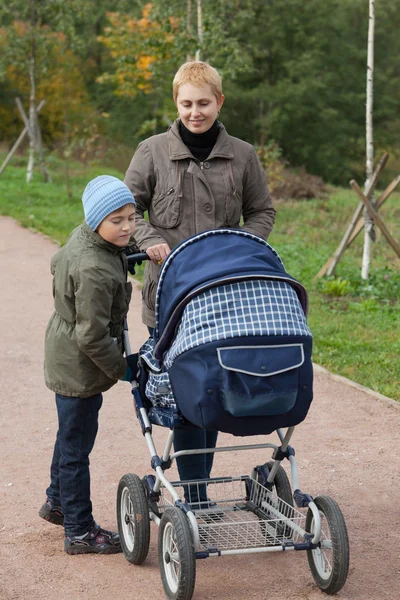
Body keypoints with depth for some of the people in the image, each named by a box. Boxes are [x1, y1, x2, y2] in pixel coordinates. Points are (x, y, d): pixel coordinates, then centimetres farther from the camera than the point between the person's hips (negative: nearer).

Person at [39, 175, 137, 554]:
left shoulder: (81, 237, -1)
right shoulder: (95, 271, -31)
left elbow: (57, 265, 20)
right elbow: (93, 337, -29)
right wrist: (122, 369, -15)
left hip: (66, 359, 10)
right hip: (79, 368, -10)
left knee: (70, 434, 27)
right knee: (76, 445, 1)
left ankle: (57, 501, 46)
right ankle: (79, 532, 13)